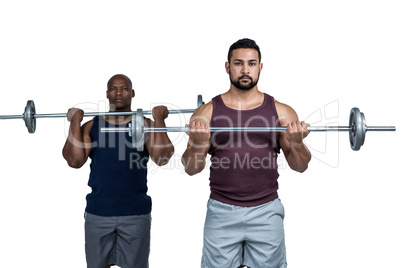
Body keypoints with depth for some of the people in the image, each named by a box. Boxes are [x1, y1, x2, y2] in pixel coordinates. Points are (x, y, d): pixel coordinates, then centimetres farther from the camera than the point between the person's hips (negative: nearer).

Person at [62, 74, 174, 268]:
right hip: (97, 213, 1)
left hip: (136, 214, -1)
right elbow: (75, 160, -7)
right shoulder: (92, 126, 5)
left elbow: (161, 158, -13)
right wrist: (75, 122, -8)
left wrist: (159, 119, -13)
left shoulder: (145, 125, 2)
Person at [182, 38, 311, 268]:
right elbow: (191, 169, 1)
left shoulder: (281, 111, 4)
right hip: (221, 213, 0)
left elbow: (301, 166, 5)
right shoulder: (207, 112, 2)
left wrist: (296, 143, -14)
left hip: (266, 212, 1)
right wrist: (198, 143, -18)